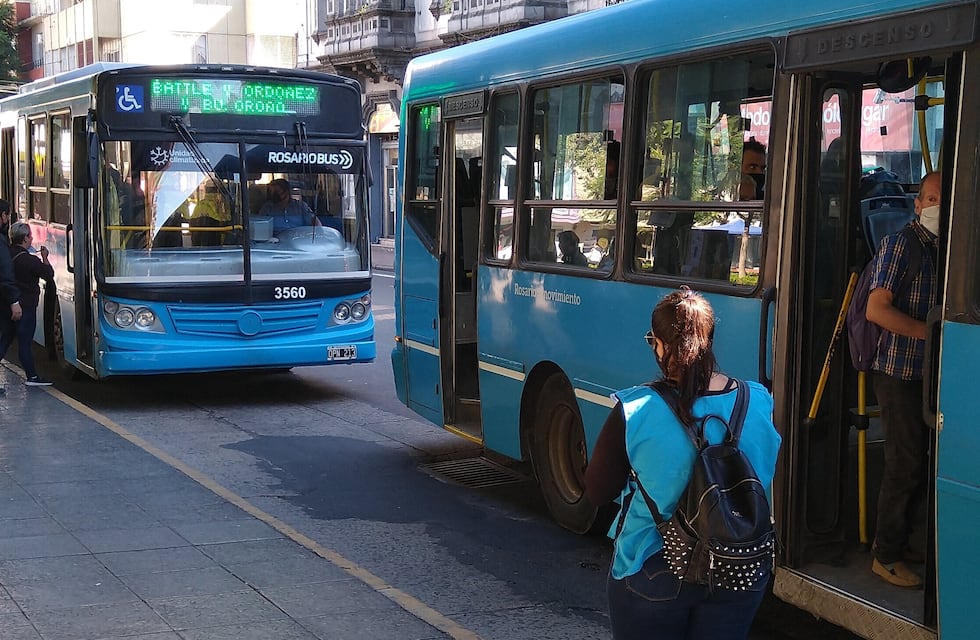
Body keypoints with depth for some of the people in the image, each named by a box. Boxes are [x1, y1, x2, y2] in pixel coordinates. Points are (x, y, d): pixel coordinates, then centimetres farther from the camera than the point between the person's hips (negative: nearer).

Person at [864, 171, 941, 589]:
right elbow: (877, 309, -18)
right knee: (906, 464, -4)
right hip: (899, 371, -7)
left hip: (929, 374, 7)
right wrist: (932, 332, -20)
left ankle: (896, 541, 29)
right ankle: (886, 556, 9)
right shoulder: (899, 245, -11)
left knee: (921, 463, 13)